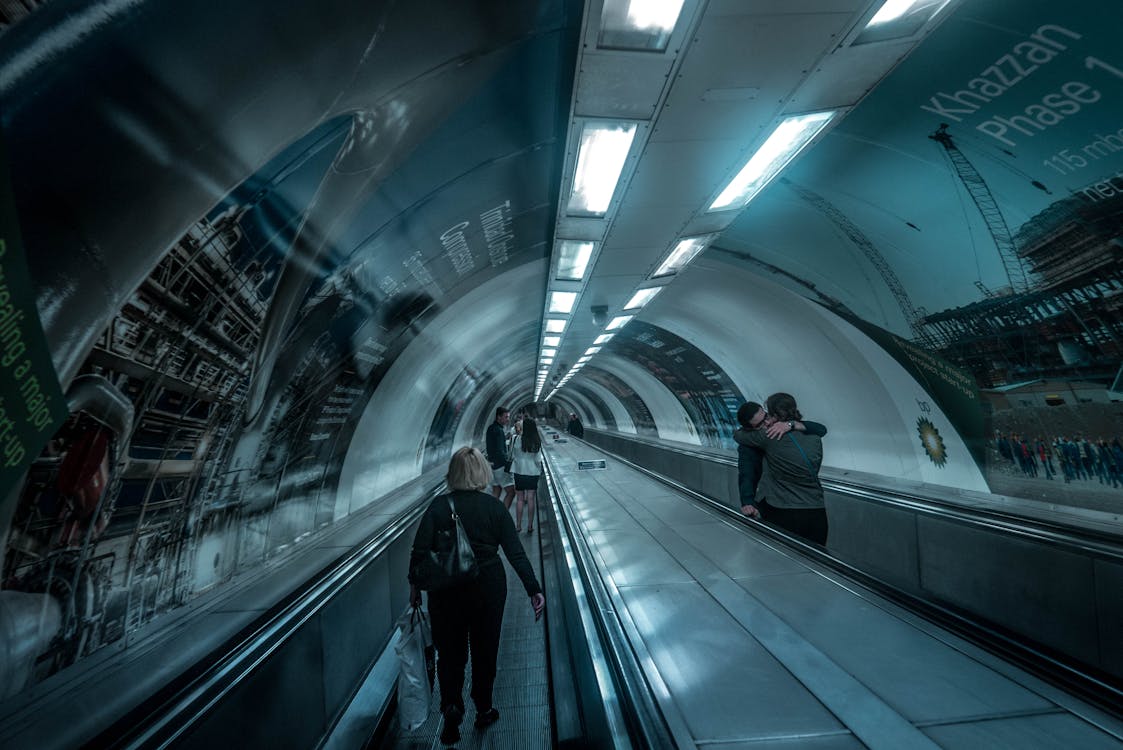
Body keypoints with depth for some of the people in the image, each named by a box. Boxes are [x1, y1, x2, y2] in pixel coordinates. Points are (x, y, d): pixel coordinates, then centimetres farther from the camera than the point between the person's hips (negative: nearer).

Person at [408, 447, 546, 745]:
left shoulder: (439, 506, -11)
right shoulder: (494, 507, -11)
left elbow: (420, 550, -12)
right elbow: (516, 553, -12)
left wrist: (415, 585, 3)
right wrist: (534, 589, -8)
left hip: (446, 591, 0)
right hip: (488, 589, 1)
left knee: (450, 651, 19)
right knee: (485, 650, 20)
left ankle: (451, 706, 4)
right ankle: (483, 710, 36)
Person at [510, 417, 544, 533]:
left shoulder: (519, 440, -14)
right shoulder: (537, 442, -7)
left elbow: (513, 456, -6)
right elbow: (538, 460, -4)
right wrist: (539, 470, 13)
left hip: (520, 472, -1)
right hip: (533, 473, 1)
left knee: (519, 499, 10)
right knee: (530, 500, 7)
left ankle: (518, 525, 17)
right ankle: (530, 527, 12)